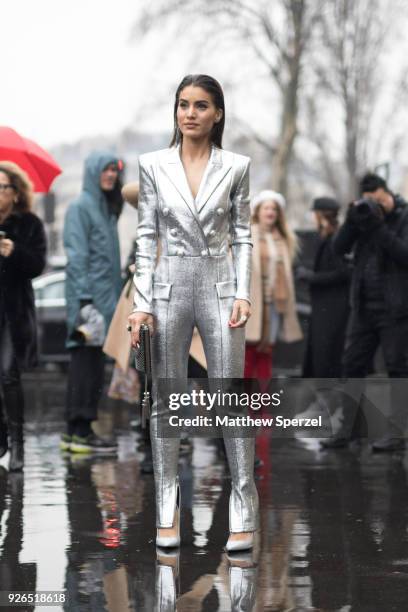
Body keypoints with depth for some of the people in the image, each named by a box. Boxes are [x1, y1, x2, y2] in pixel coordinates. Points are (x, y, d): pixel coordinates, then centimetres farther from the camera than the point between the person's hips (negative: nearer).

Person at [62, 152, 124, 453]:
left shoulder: (106, 209, 19)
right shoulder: (80, 208, -6)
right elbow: (76, 256, -13)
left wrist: (117, 298, 15)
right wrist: (84, 298, -20)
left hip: (106, 296, 8)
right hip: (90, 297, -8)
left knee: (92, 366, 8)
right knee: (86, 363, -8)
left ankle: (78, 430, 11)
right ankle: (79, 432, -7)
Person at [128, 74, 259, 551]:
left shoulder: (235, 167, 1)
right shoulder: (154, 165, 1)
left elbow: (242, 235, 4)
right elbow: (146, 236, 1)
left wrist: (243, 293, -6)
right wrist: (141, 302, -5)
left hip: (220, 287, -1)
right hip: (170, 287, 1)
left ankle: (243, 510, 7)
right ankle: (167, 509, 13)